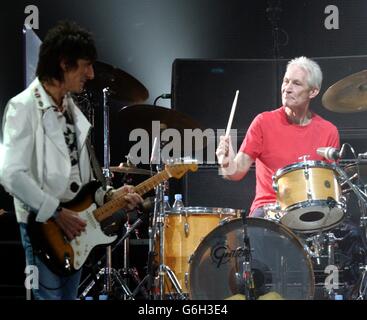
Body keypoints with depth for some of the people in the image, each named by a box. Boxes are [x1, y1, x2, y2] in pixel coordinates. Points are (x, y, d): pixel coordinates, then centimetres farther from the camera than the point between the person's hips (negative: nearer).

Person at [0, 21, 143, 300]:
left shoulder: (71, 109, 14)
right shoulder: (24, 107, -13)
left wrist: (108, 196, 3)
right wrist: (57, 212, -19)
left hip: (74, 227, 8)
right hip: (42, 227, -8)